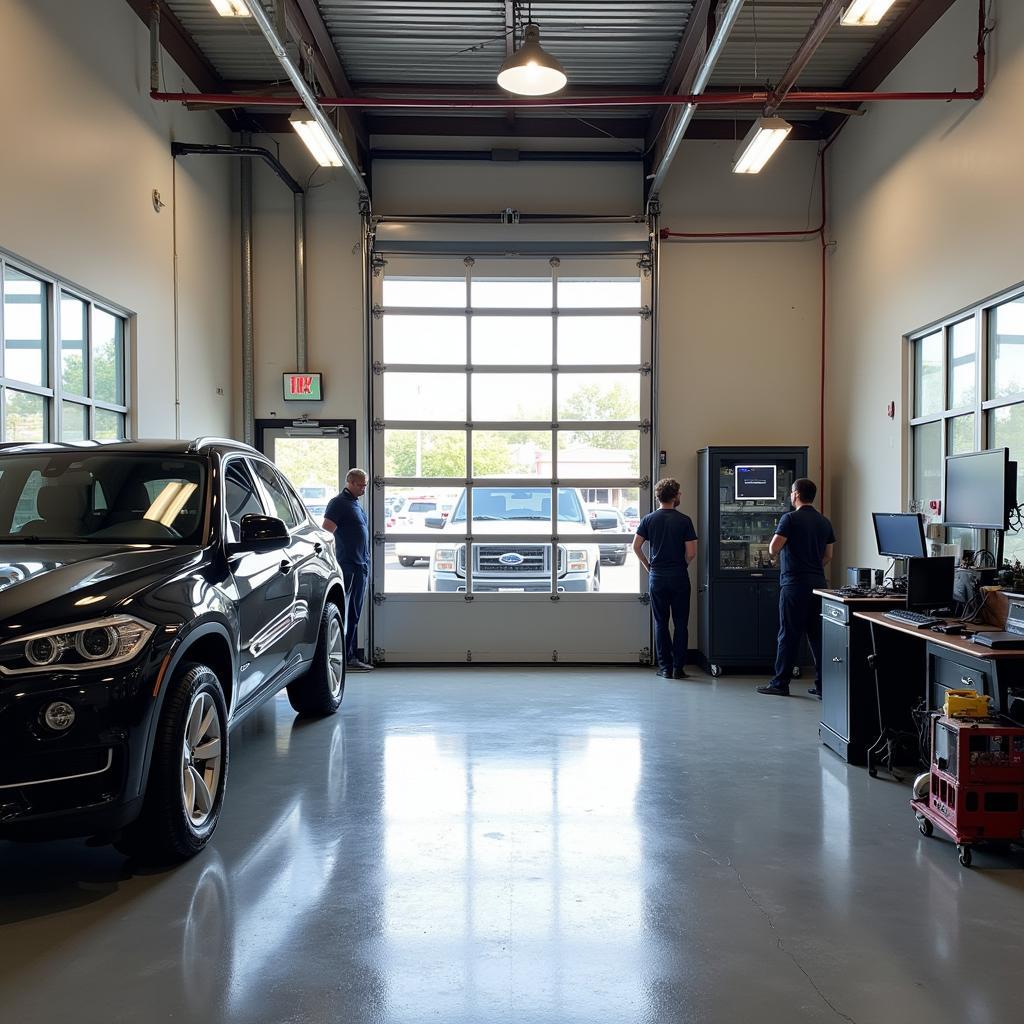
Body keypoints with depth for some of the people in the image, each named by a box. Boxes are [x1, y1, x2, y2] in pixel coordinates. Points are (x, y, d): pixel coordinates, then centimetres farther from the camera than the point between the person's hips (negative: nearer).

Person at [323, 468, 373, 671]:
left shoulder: (357, 504, 19)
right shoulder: (338, 503, -7)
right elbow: (326, 533, -15)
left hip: (361, 566, 9)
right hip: (347, 565, -9)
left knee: (354, 615, 10)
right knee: (345, 614, -8)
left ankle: (350, 656, 14)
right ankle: (346, 657, -7)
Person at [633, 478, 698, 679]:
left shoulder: (648, 519, 1)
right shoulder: (684, 520, -5)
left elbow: (636, 546, -3)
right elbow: (691, 552, -10)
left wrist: (648, 566, 9)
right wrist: (683, 566, 9)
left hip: (657, 577, 2)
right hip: (679, 576, -2)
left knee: (661, 623, 8)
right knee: (680, 623, 6)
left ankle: (665, 667, 8)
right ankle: (678, 667, 5)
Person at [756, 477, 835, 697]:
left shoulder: (790, 518, -10)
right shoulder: (824, 522, 11)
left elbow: (773, 549, -15)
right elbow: (828, 556, 15)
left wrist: (773, 552, 7)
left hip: (794, 584, -6)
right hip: (818, 583, 6)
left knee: (789, 635, -1)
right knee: (818, 634, 8)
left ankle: (780, 683, 5)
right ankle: (823, 685, 9)